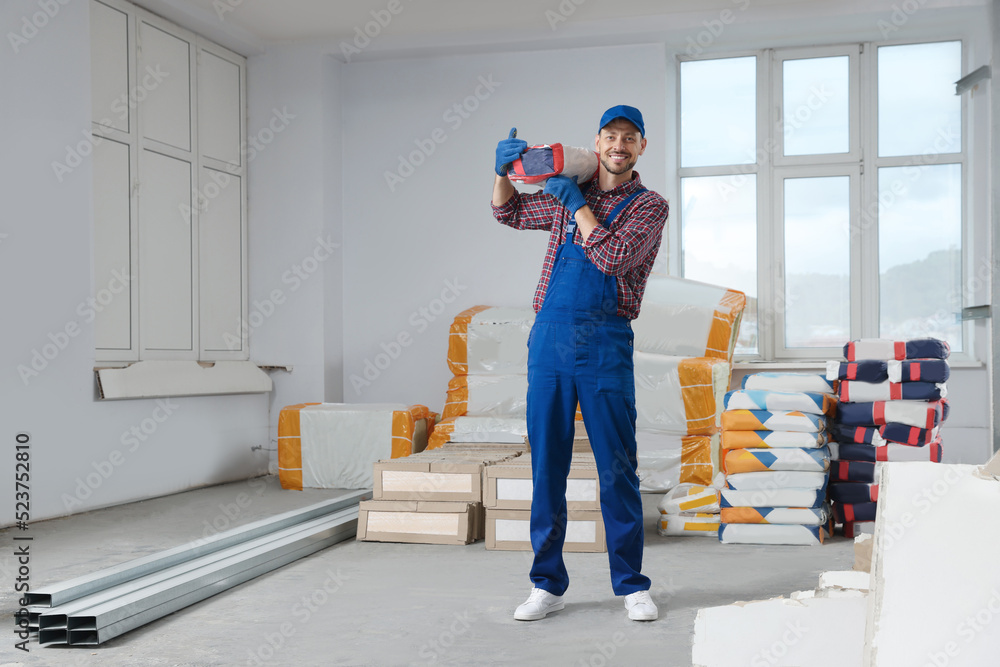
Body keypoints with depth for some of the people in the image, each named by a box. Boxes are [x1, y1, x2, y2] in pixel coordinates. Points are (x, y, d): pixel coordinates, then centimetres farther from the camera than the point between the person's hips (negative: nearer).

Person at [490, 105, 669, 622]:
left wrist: (577, 203, -4)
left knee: (617, 470, -1)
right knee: (546, 466, 4)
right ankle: (547, 585, 13)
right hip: (549, 337, 3)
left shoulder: (649, 205, 5)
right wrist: (503, 170, 13)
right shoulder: (568, 195, 18)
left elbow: (613, 258, -12)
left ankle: (631, 585, 12)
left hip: (606, 344, -3)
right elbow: (509, 213, 32)